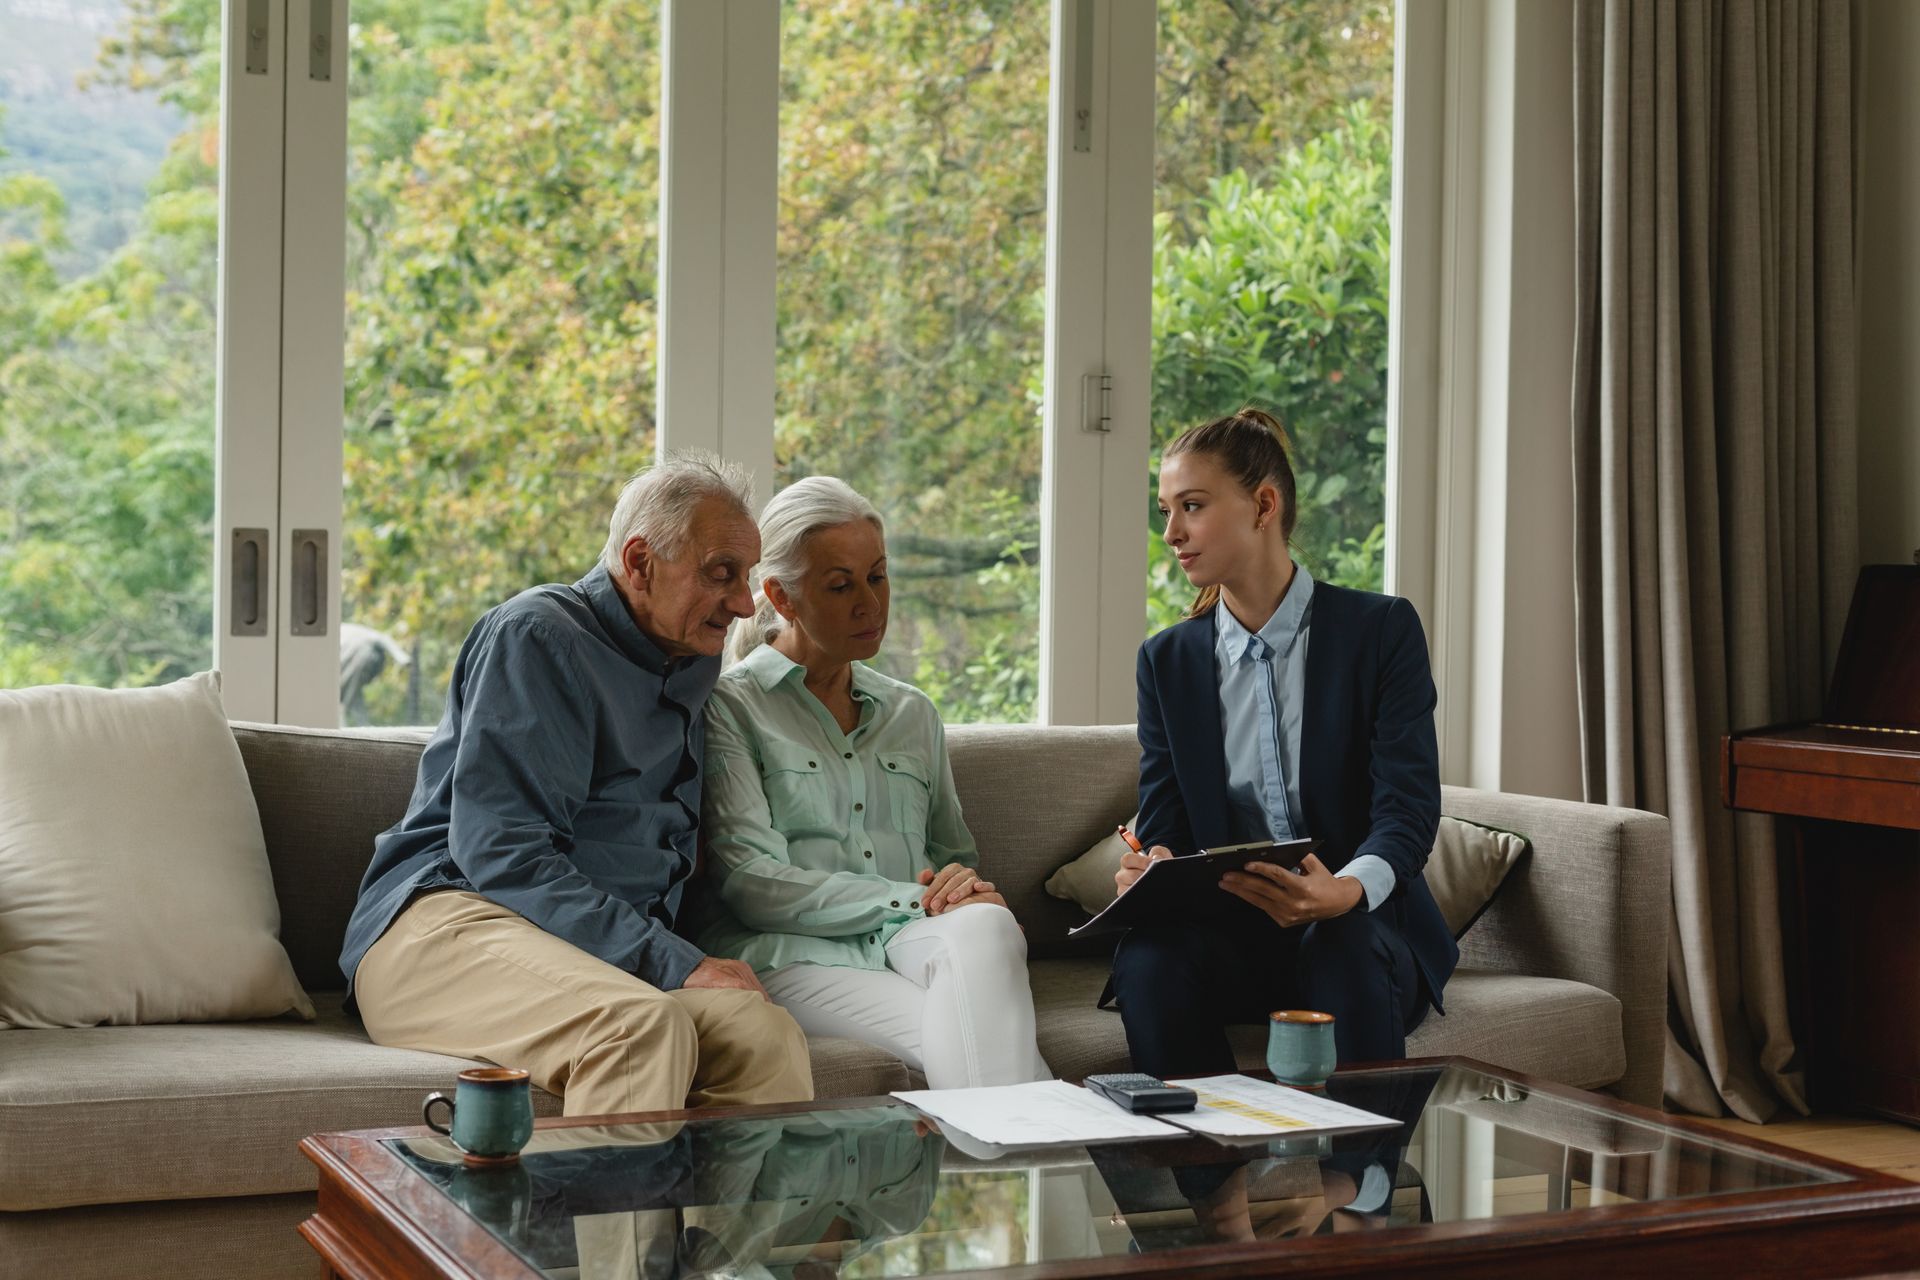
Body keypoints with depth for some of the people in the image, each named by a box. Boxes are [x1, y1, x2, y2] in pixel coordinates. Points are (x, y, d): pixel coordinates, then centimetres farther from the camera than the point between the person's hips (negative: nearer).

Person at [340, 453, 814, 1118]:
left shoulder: (694, 666, 22)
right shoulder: (536, 634, -3)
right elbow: (499, 852, -14)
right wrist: (674, 964, -19)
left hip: (615, 952, 6)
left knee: (768, 1036, -27)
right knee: (645, 1026, -38)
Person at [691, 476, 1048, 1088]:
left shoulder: (913, 713, 25)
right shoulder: (730, 707, 6)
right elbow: (753, 884, -5)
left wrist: (964, 888, 0)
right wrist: (913, 899, -13)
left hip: (915, 944, 5)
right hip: (792, 955, -4)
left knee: (985, 926, -35)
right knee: (965, 1035, -36)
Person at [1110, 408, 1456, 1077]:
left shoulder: (1383, 630, -1)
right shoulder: (1167, 659, 11)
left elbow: (1408, 808, -11)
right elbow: (1161, 826, 5)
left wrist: (1348, 888, -34)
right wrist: (1148, 872, -21)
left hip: (1362, 927, -2)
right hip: (1229, 936, 2)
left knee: (1346, 948, -37)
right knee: (1145, 955, -30)